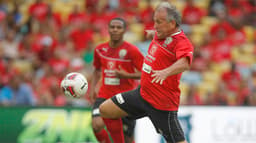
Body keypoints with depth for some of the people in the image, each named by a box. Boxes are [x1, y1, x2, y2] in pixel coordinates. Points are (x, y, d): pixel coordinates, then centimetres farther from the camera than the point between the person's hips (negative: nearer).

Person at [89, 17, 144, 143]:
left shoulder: (131, 51, -9)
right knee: (97, 125, -25)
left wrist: (126, 75, -23)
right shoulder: (100, 49, 4)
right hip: (105, 96, 2)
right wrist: (92, 88, 8)